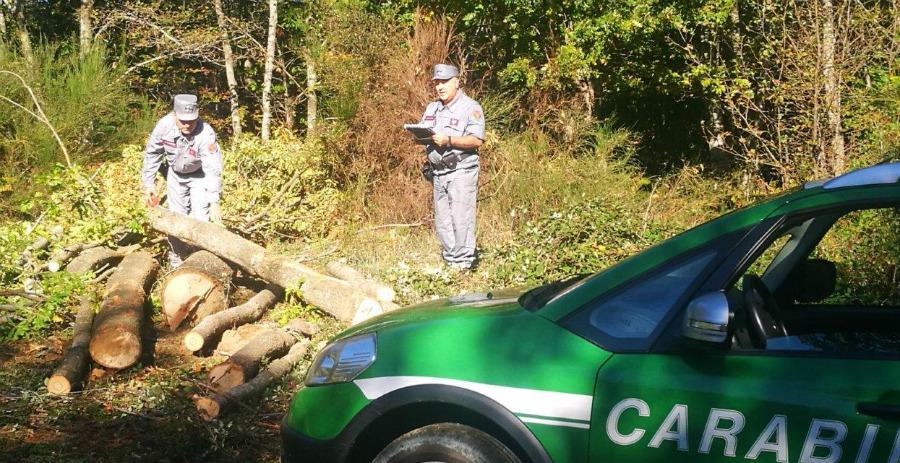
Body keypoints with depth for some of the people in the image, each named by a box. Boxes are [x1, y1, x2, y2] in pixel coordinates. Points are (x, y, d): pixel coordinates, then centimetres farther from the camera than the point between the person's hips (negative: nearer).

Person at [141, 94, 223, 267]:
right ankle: (177, 255, 21)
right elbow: (152, 153, -11)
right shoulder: (165, 125, -28)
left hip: (199, 174, -3)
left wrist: (214, 202, -43)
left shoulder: (206, 134, -37)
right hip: (175, 173, 3)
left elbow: (213, 169, -39)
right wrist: (148, 183, -9)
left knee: (200, 216, -10)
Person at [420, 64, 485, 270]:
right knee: (442, 220, 9)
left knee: (461, 219, -9)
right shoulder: (432, 108, 18)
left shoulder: (470, 107, -6)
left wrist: (448, 140, -24)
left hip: (461, 171, -7)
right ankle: (450, 261, 17)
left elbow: (476, 140, -15)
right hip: (438, 173, 7)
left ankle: (463, 263, -3)